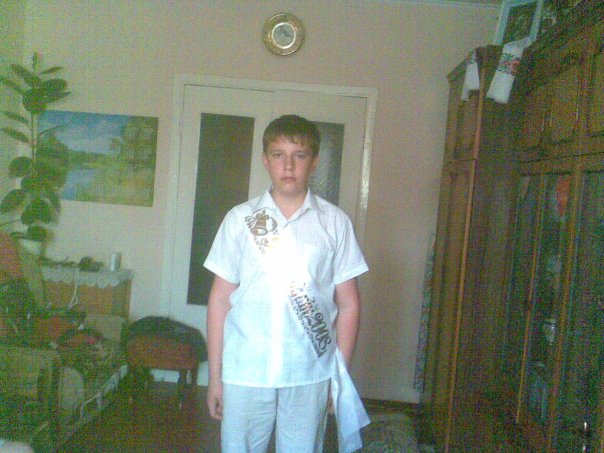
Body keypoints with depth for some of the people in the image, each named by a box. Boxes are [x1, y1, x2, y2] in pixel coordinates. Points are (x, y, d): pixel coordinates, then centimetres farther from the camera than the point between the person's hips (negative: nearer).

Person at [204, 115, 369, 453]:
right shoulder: (239, 219, 2)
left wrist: (341, 374, 1)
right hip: (245, 371, 1)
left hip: (310, 373, 0)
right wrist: (215, 376, 3)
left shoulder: (335, 222, 0)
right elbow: (221, 299, 4)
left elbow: (349, 304, 3)